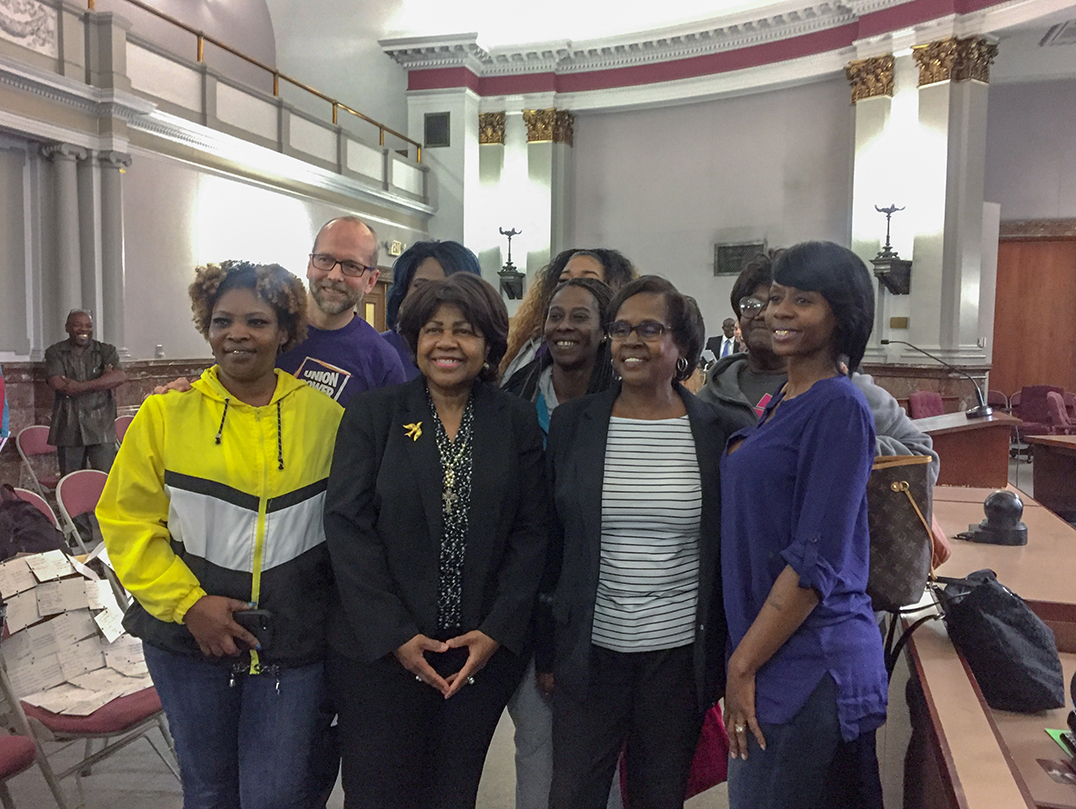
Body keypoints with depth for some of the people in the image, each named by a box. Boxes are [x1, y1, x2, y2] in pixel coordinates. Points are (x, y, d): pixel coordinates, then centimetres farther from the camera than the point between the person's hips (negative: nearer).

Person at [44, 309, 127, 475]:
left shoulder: (106, 351, 10)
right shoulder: (55, 352, 10)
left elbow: (120, 376, -9)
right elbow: (57, 383, -8)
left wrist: (81, 386, -15)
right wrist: (103, 381, -6)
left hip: (101, 426, -1)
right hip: (68, 428, 1)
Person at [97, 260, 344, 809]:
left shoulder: (325, 416, -3)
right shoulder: (165, 413, -3)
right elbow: (127, 518, -2)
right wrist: (187, 602, -11)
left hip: (295, 641, -1)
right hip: (187, 638, 1)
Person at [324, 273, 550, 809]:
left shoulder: (517, 421, 2)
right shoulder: (371, 413, -1)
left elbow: (531, 532, 0)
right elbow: (347, 527, -6)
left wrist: (497, 630, -9)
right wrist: (395, 634, -12)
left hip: (484, 653, 1)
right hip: (378, 651, -1)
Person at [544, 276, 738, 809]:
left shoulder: (716, 432, -3)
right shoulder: (572, 422, -2)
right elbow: (550, 541, 2)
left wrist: (725, 661, 3)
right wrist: (544, 652, 3)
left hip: (679, 653, 0)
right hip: (590, 648, 0)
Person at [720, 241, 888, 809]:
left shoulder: (840, 408, -16)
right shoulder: (781, 402, 10)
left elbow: (816, 562, -20)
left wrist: (743, 665, -15)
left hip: (806, 662, -8)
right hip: (767, 650, 8)